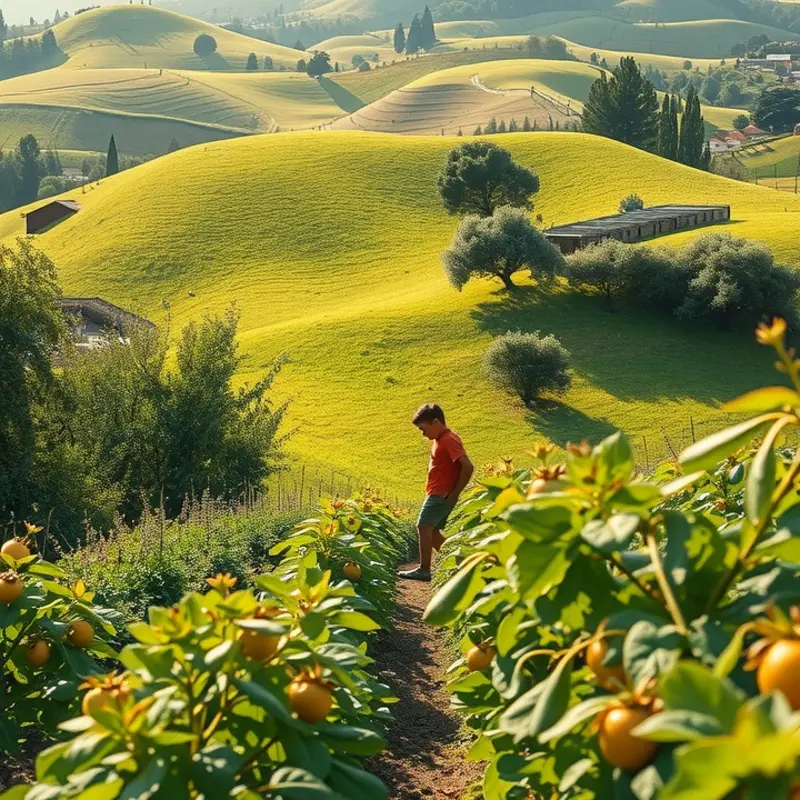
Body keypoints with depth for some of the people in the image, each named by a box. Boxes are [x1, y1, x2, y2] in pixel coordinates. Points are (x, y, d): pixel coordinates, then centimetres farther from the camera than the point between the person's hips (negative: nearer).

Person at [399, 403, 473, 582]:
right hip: (436, 494, 10)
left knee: (424, 526, -14)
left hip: (441, 495, -10)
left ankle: (424, 570, -13)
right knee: (431, 530, 12)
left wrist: (455, 493, -19)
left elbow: (468, 467, -24)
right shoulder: (438, 439, 13)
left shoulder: (449, 440, -16)